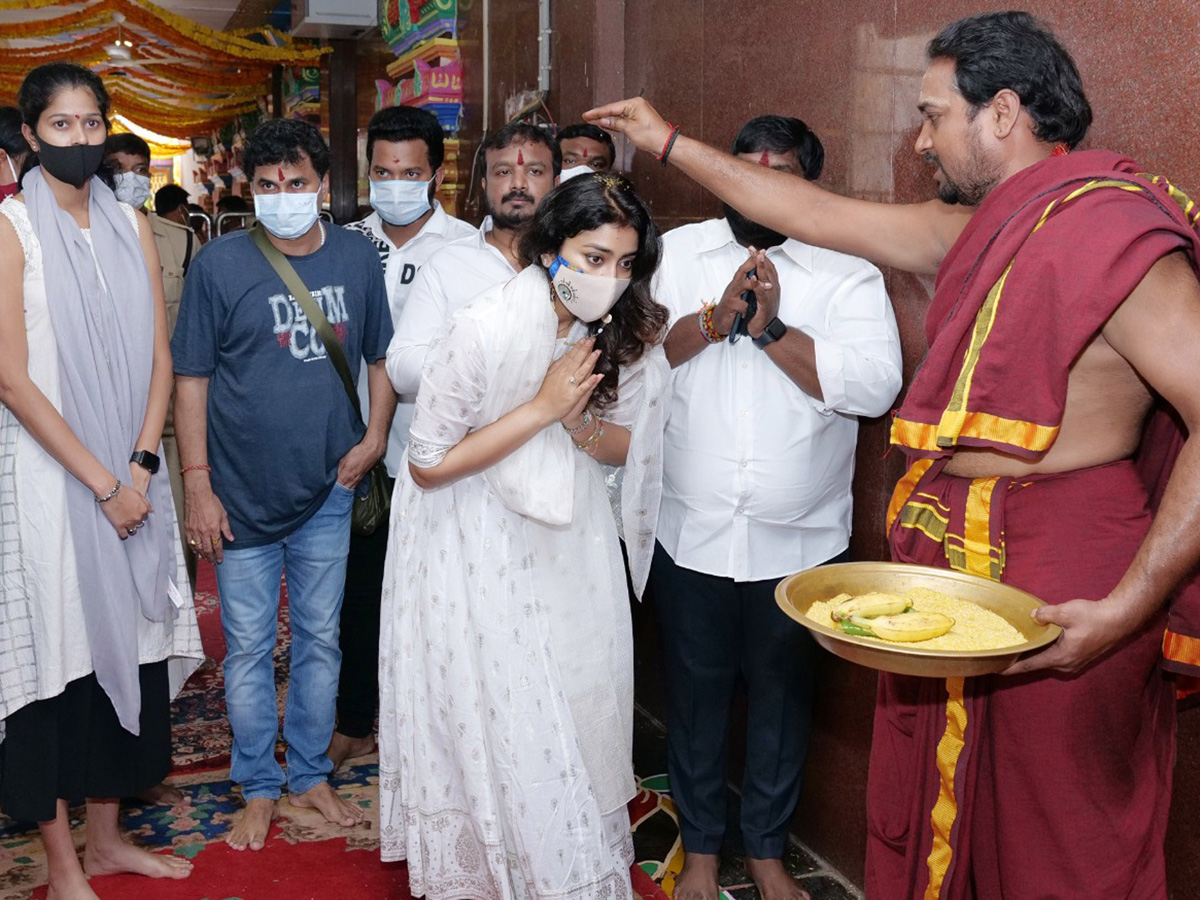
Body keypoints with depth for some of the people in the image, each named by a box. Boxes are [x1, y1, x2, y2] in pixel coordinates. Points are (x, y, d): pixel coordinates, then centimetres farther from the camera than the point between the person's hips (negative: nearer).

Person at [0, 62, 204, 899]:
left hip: (130, 473, 5)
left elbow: (159, 356, 6)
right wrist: (101, 482, -13)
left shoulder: (132, 226, 8)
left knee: (127, 643, 10)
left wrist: (140, 467, -6)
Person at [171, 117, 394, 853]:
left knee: (320, 638, 14)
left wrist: (375, 435, -4)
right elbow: (191, 378, -5)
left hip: (328, 490, 3)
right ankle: (259, 789, 27)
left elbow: (380, 357, 11)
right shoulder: (221, 263, -8)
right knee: (249, 648, 9)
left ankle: (311, 775, 33)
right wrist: (198, 484, -9)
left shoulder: (358, 258, 0)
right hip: (243, 495, -2)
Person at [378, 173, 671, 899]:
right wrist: (540, 409, -26)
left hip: (572, 533, 5)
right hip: (477, 546, -5)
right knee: (497, 719, 5)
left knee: (580, 705, 13)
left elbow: (626, 445, 3)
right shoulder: (486, 329, -25)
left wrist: (581, 423, -20)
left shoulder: (627, 333, -9)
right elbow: (428, 465, -19)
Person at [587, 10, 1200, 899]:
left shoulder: (1114, 231, -15)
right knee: (927, 810, 18)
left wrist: (1128, 607, -23)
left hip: (1058, 589, -8)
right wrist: (669, 142, 23)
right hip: (948, 559, 8)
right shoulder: (980, 228, 12)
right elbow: (818, 215, 18)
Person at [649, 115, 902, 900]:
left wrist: (772, 329, -20)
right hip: (690, 532, 1)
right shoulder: (674, 253, 3)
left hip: (800, 540, 0)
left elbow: (876, 387, -17)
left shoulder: (847, 272, -3)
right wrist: (714, 319, -21)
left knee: (783, 693, 14)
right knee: (696, 689, 14)